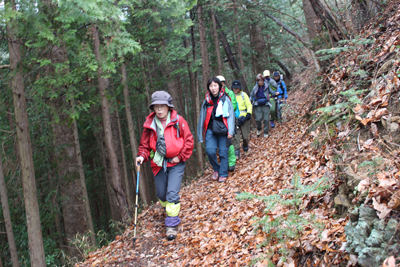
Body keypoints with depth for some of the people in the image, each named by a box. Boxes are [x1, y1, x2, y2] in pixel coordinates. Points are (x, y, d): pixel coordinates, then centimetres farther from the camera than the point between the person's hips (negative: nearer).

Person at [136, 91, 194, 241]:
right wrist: (142, 156, -11)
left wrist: (180, 157, -7)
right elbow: (145, 144, 8)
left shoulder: (178, 121, -7)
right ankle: (170, 211, 44)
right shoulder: (149, 124, 0)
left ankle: (172, 224, 1)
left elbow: (189, 141, -3)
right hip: (158, 164, 4)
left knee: (172, 193, -11)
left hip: (175, 163, -3)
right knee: (161, 194, 13)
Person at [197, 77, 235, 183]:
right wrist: (200, 135, 11)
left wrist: (230, 132, -10)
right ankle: (216, 169, 13)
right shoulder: (207, 101, 8)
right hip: (211, 130, 2)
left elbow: (230, 115, -1)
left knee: (223, 152, 0)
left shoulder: (225, 99, 0)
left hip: (223, 130, -2)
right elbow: (202, 118, 12)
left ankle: (223, 174, 17)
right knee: (210, 150, -13)